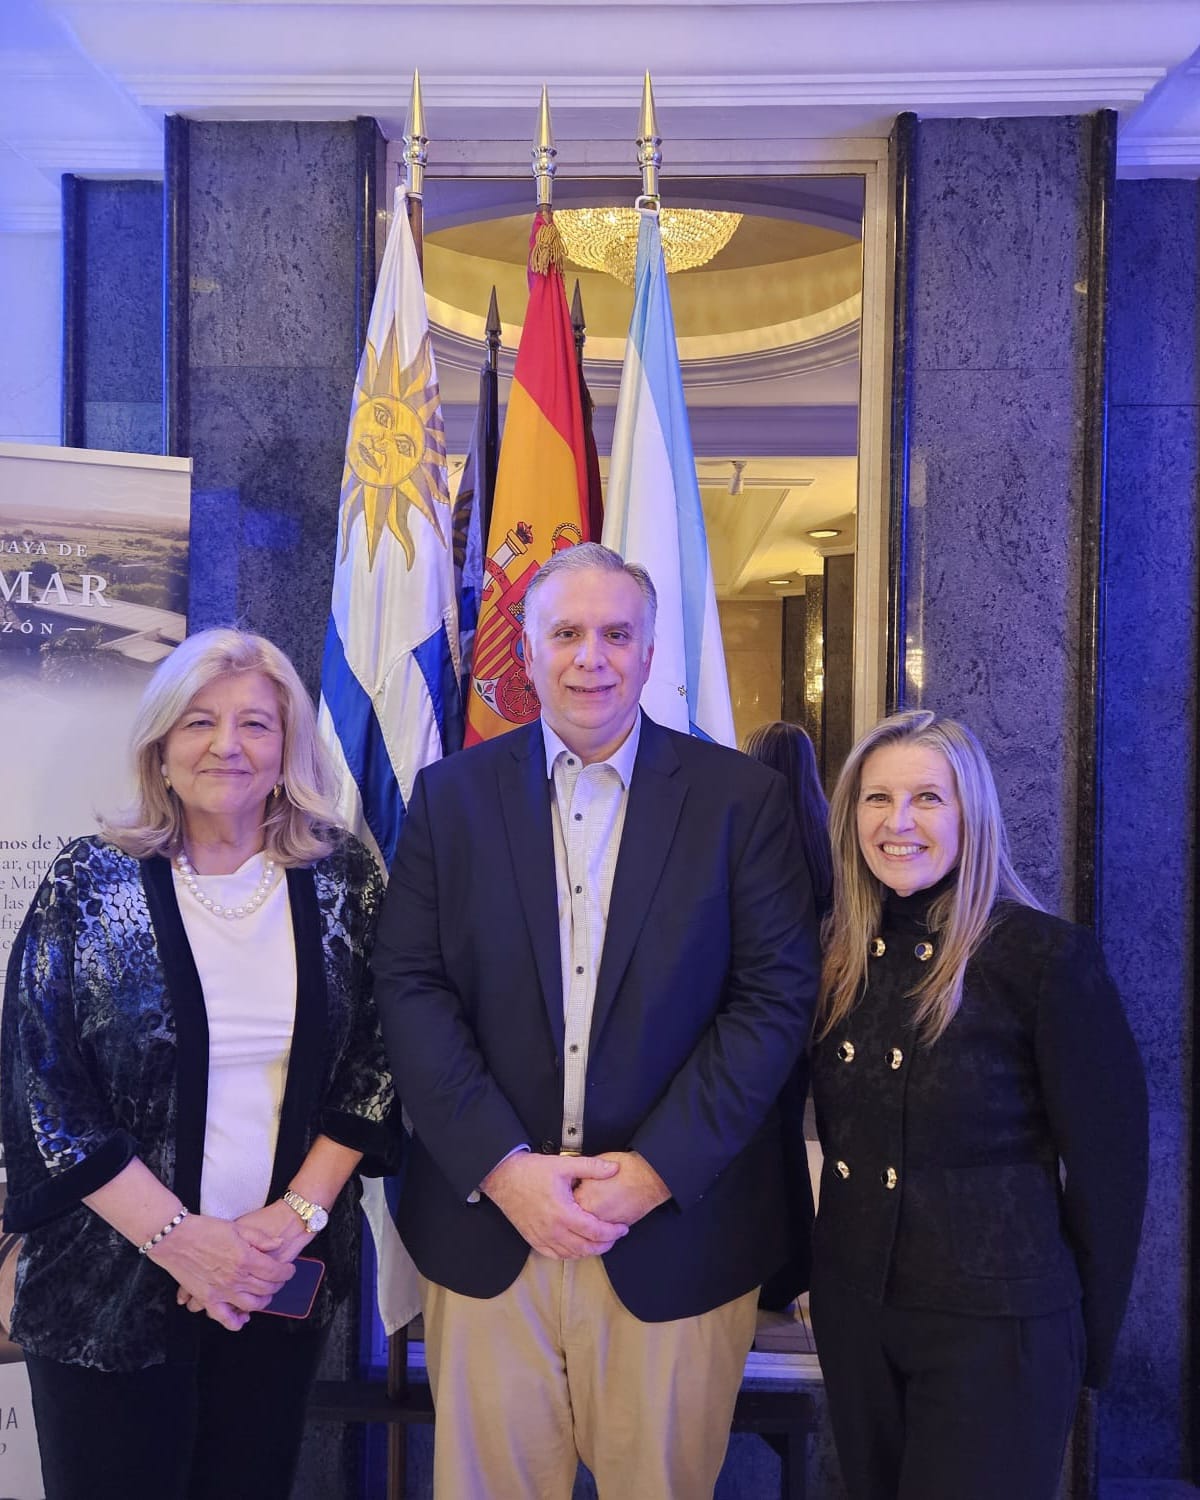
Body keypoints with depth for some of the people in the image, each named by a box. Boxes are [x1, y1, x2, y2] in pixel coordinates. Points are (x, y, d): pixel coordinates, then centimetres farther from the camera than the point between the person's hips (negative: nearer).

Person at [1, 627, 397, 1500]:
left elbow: (374, 1065, 0)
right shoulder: (90, 886, -6)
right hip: (110, 1287, -1)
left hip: (287, 1282, 2)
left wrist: (299, 1211, -11)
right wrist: (177, 1236, -13)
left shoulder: (342, 880, -2)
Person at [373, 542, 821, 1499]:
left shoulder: (740, 797, -2)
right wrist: (502, 1166, -12)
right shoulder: (451, 794, 3)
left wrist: (656, 1168, -13)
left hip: (677, 1228, -1)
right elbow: (411, 987, -2)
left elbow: (778, 996, -6)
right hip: (487, 1222, 1)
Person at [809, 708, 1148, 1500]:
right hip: (851, 1308, 5)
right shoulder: (842, 958, 0)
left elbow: (1107, 1163, -9)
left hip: (995, 1323, -5)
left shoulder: (1046, 954, -15)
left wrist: (1090, 1339, -2)